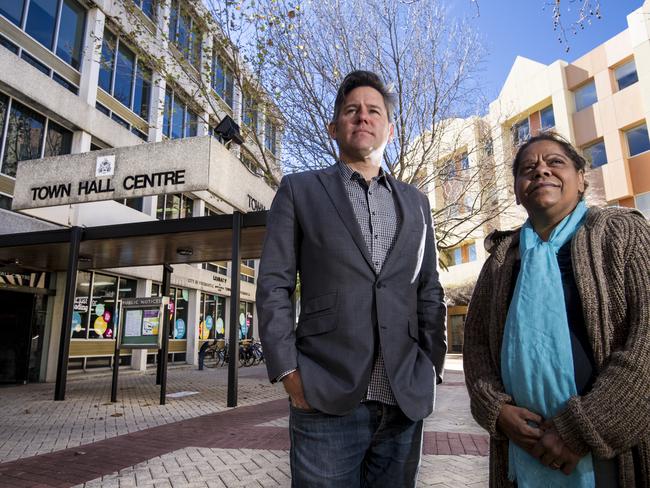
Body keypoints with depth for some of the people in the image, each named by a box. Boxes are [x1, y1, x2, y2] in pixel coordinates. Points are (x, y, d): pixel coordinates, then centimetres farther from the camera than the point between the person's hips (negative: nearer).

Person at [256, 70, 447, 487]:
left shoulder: (416, 203, 15)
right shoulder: (299, 190, 5)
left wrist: (431, 366, 5)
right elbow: (274, 286, -1)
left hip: (406, 402, 4)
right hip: (327, 401, -3)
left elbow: (429, 292, 14)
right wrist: (289, 374, -9)